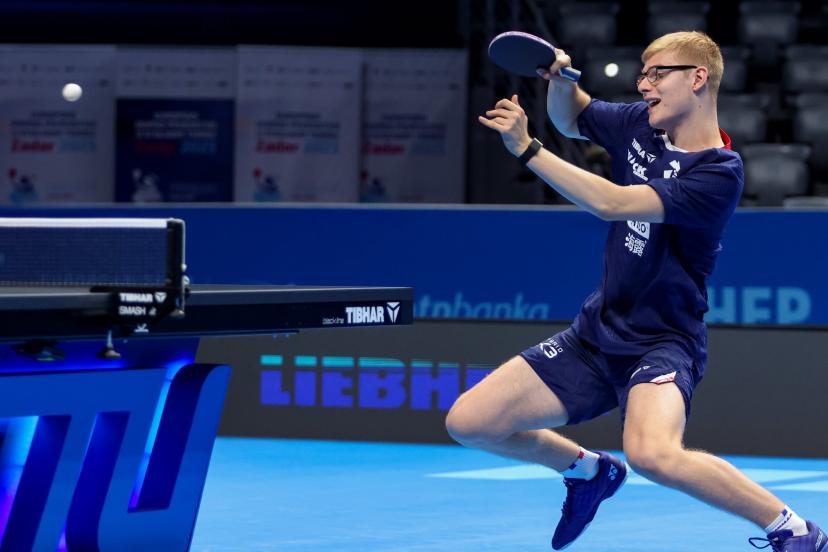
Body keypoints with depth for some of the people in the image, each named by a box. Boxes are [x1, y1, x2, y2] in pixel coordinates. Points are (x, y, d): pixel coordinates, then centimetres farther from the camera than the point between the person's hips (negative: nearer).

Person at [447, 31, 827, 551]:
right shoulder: (641, 124, 3)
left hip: (660, 343, -8)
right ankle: (588, 470, 29)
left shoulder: (719, 174, -20)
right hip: (596, 333, 8)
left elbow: (612, 203, -28)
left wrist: (527, 149, -24)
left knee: (652, 453, -38)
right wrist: (560, 80, 1)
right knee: (468, 422, 1)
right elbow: (571, 118, 23)